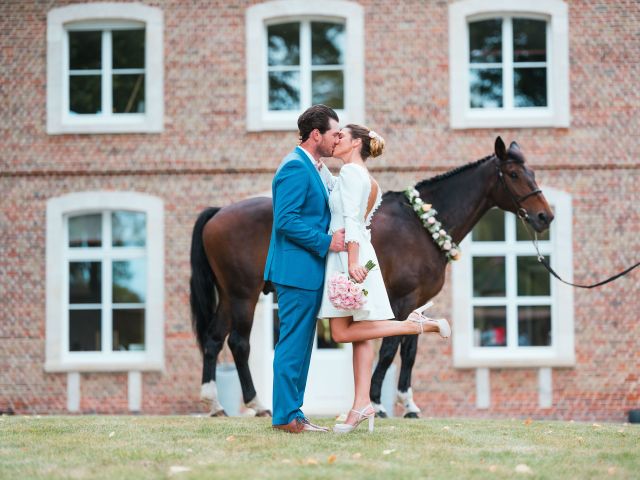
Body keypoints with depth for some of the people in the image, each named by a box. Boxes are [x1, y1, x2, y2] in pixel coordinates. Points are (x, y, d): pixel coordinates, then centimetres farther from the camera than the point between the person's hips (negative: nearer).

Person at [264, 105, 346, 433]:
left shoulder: (309, 168, 18)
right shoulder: (296, 167, -14)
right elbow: (286, 220, -21)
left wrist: (333, 236, 9)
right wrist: (325, 242, -18)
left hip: (307, 272, 11)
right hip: (297, 269, -11)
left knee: (300, 345, 12)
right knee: (293, 343, -8)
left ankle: (292, 413, 15)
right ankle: (286, 416, -5)